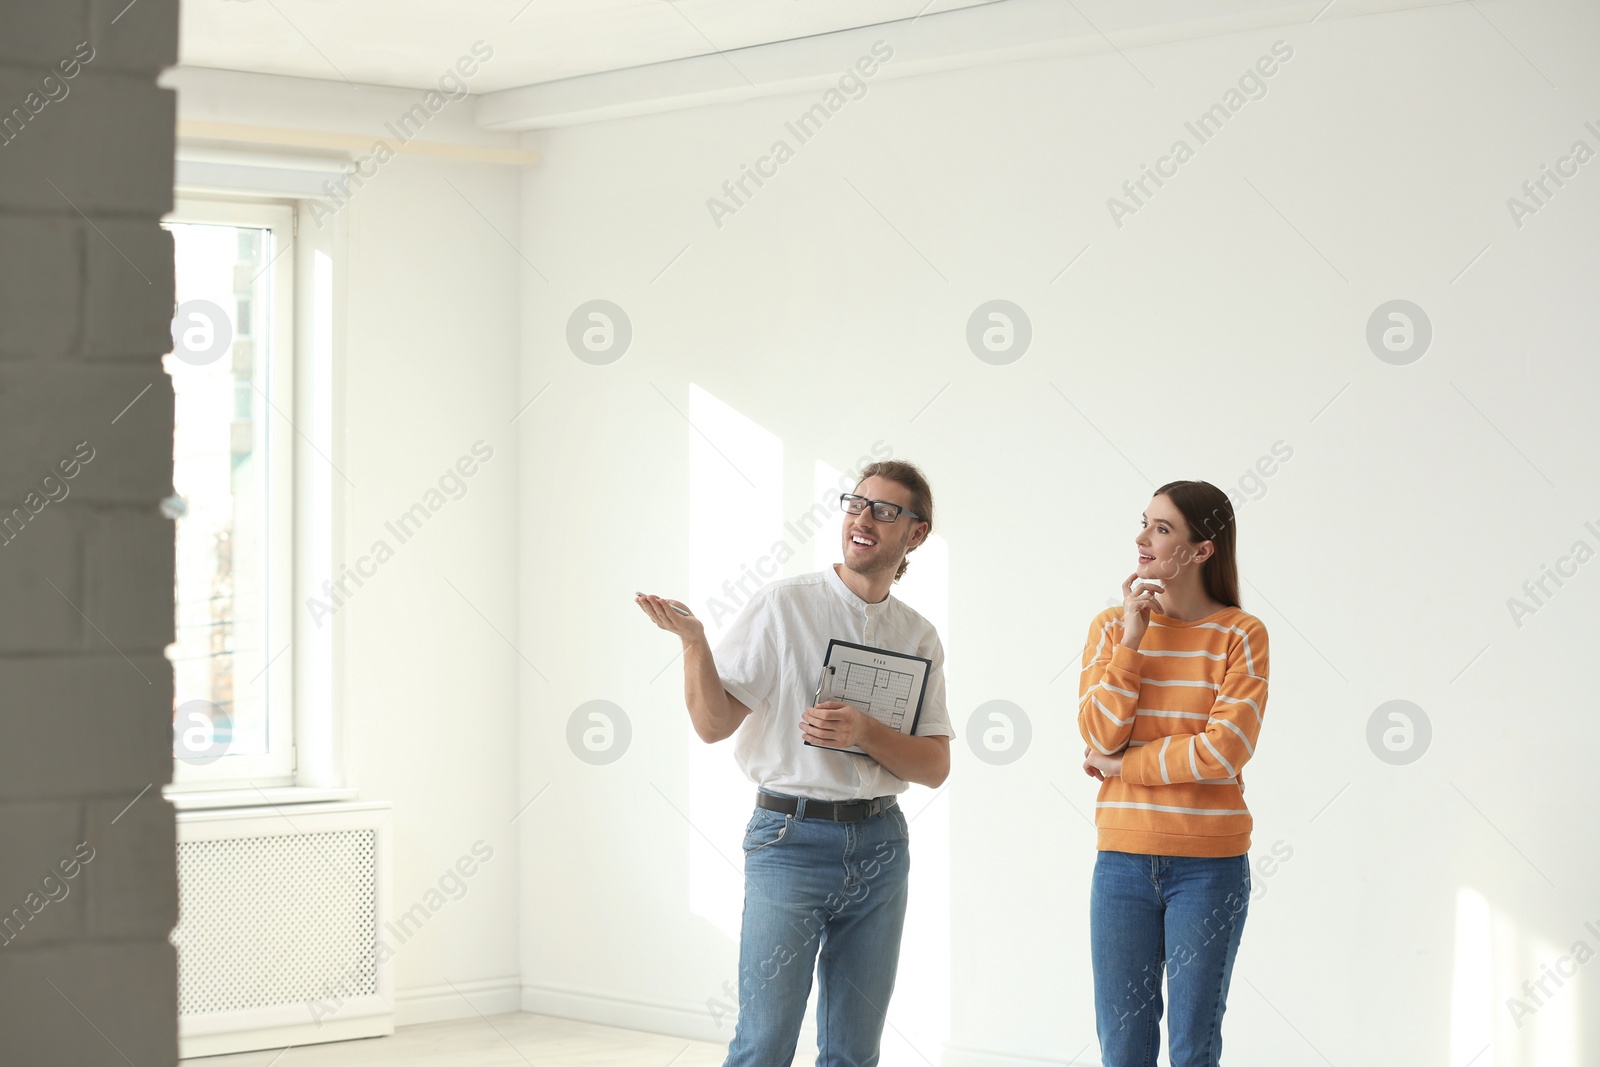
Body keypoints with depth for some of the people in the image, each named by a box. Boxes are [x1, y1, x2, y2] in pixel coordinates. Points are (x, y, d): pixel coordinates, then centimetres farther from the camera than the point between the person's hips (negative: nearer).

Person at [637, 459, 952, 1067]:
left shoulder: (919, 638, 8)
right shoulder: (782, 606, -3)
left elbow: (935, 767, 3)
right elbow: (713, 723, -7)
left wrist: (864, 733, -14)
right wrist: (693, 641, -23)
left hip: (879, 847, 4)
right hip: (791, 840, -4)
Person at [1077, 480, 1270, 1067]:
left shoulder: (1240, 634, -5)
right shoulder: (1111, 627, 5)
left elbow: (1225, 752, -15)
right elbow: (1100, 736, -7)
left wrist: (1121, 764, -8)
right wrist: (1132, 637, -11)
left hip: (1209, 864, -3)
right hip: (1123, 859, 3)